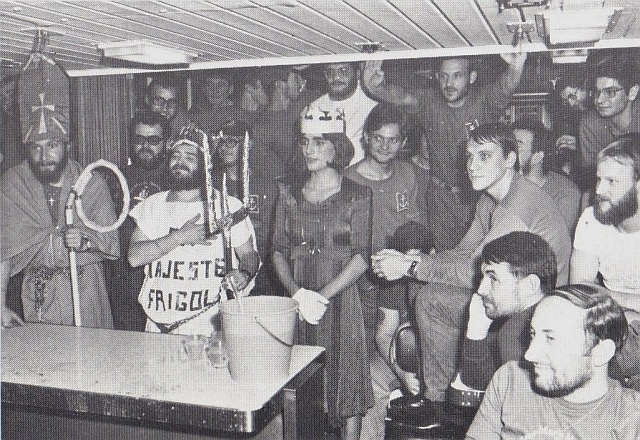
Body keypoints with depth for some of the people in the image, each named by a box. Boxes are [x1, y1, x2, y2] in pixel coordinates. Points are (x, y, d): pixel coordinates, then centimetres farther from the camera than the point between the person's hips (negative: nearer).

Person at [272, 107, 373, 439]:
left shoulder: (357, 195, -2)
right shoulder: (290, 195, 8)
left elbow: (361, 258, -8)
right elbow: (278, 251, 5)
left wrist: (322, 296, -15)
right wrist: (298, 293, -11)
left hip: (341, 298, -3)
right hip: (297, 303, 3)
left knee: (345, 379, 3)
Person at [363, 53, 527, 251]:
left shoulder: (484, 99, -7)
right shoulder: (429, 102, -2)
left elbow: (505, 86, -28)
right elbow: (402, 97, -19)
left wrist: (515, 68, -53)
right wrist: (375, 88, -41)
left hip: (481, 194, -1)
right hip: (442, 197, 1)